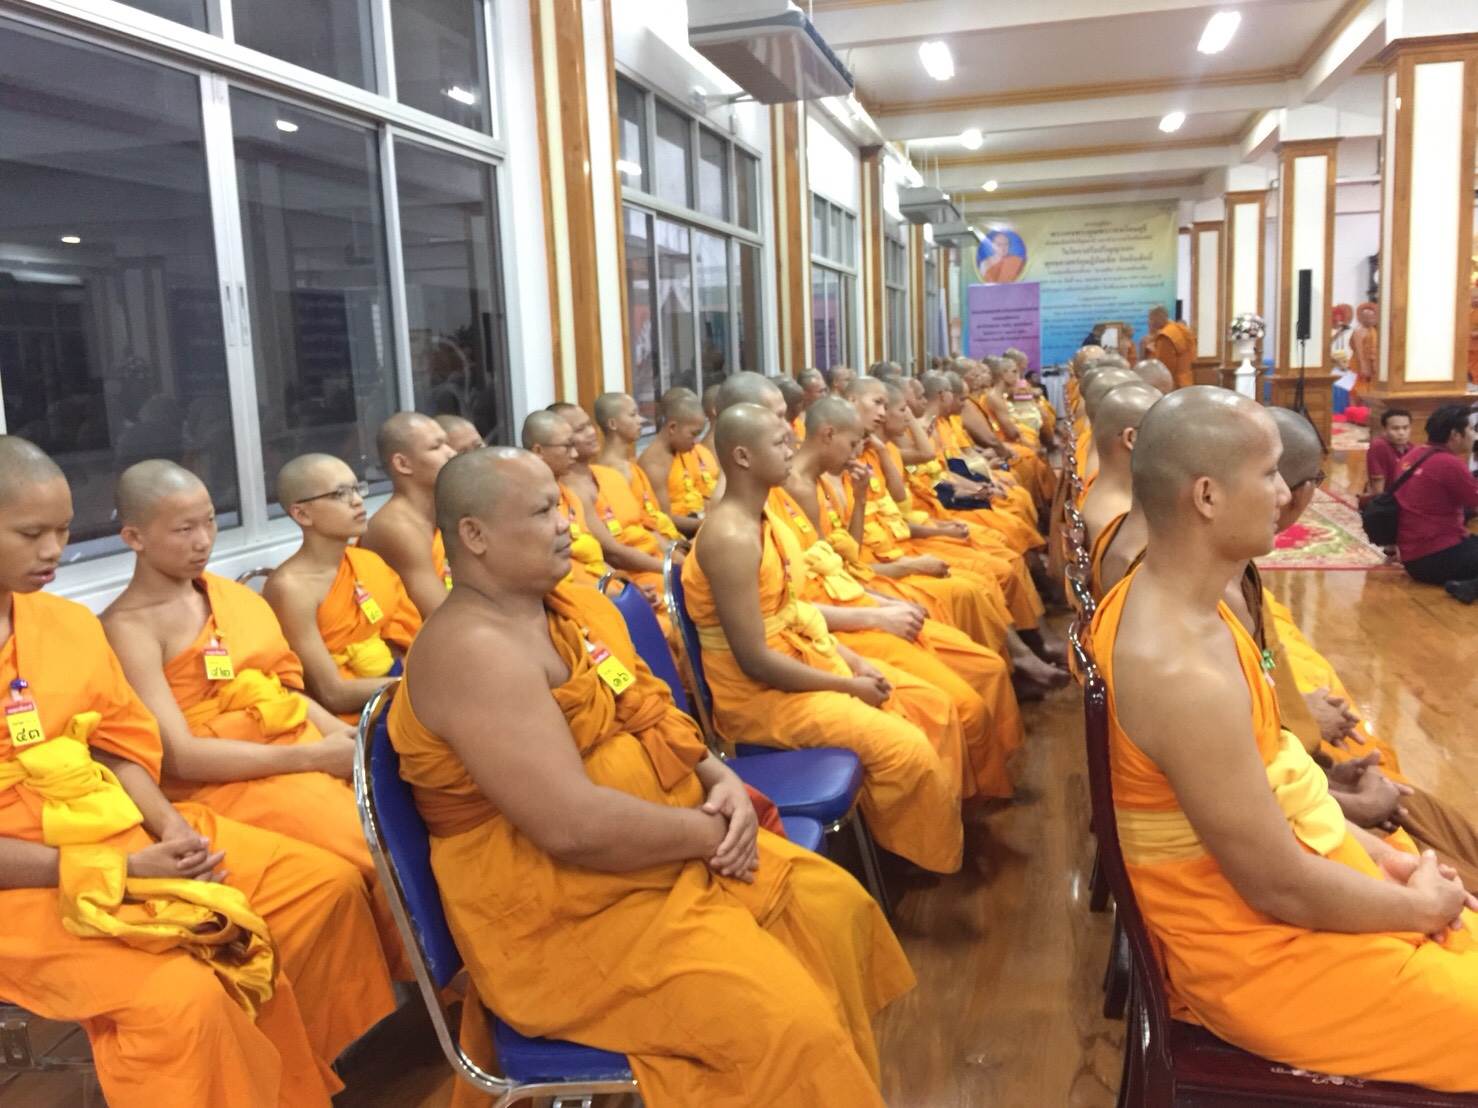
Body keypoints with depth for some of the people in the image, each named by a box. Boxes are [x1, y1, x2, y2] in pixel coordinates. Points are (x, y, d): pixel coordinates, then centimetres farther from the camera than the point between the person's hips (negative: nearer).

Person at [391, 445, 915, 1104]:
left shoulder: (569, 604, 5)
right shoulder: (474, 650, -24)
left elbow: (649, 714, 13)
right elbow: (574, 827, -31)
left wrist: (719, 777, -6)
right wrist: (710, 830, -17)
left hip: (665, 850, 9)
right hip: (567, 909, -9)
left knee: (834, 904, 9)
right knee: (787, 1023, -18)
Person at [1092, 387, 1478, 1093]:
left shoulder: (1173, 600, -2)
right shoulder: (1182, 673, -33)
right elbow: (1282, 890, -24)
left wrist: (1378, 853, 6)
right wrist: (1420, 908, -7)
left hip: (1294, 876, 9)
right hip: (1261, 947, -9)